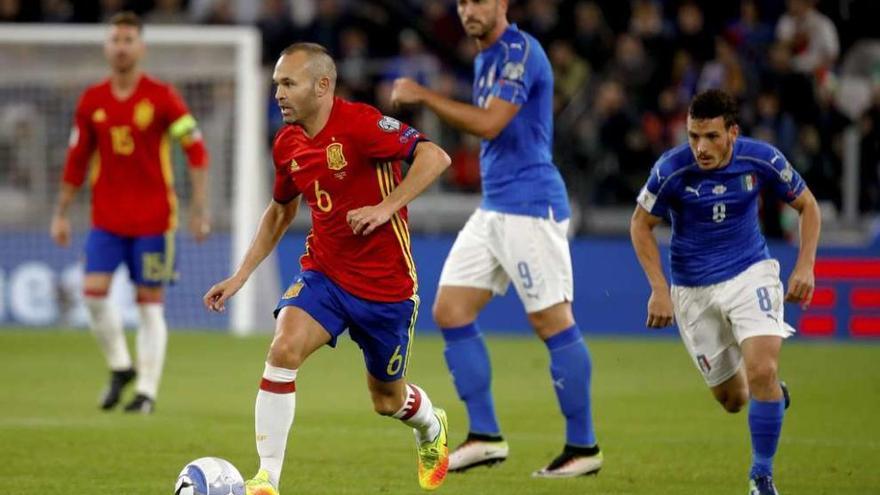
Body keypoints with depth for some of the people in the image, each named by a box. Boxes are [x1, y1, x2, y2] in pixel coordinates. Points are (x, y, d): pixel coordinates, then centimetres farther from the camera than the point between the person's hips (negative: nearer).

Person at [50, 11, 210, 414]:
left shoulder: (161, 97, -5)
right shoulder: (91, 101, 4)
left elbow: (196, 150, -4)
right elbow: (77, 161, 12)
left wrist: (199, 209, -9)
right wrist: (61, 213, 11)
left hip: (152, 218, -3)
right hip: (106, 218, 3)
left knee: (150, 303, -1)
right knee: (94, 292, -11)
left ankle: (147, 391, 6)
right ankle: (120, 367, 11)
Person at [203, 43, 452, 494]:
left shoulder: (358, 123, -19)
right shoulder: (287, 144, 2)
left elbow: (435, 156, -25)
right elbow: (280, 211, 20)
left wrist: (386, 207, -32)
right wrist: (241, 275, 16)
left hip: (386, 284, -4)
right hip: (323, 274, 4)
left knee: (386, 398, 12)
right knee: (283, 350, -23)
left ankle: (431, 428, 50)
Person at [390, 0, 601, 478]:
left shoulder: (520, 52, -13)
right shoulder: (484, 60, 16)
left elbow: (490, 123, -23)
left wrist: (423, 96, -18)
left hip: (530, 207, -10)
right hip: (493, 208, 10)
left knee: (552, 321, -6)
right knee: (450, 311, 3)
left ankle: (583, 446, 1)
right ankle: (484, 435, 7)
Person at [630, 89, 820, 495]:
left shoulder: (761, 160, -15)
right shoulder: (671, 169, -19)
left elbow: (807, 206, 2)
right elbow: (641, 225, -3)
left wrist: (805, 267, -8)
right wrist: (659, 290, -10)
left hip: (750, 273, -1)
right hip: (694, 290, 1)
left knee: (761, 373, -23)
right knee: (732, 399, 7)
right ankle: (771, 392, 44)